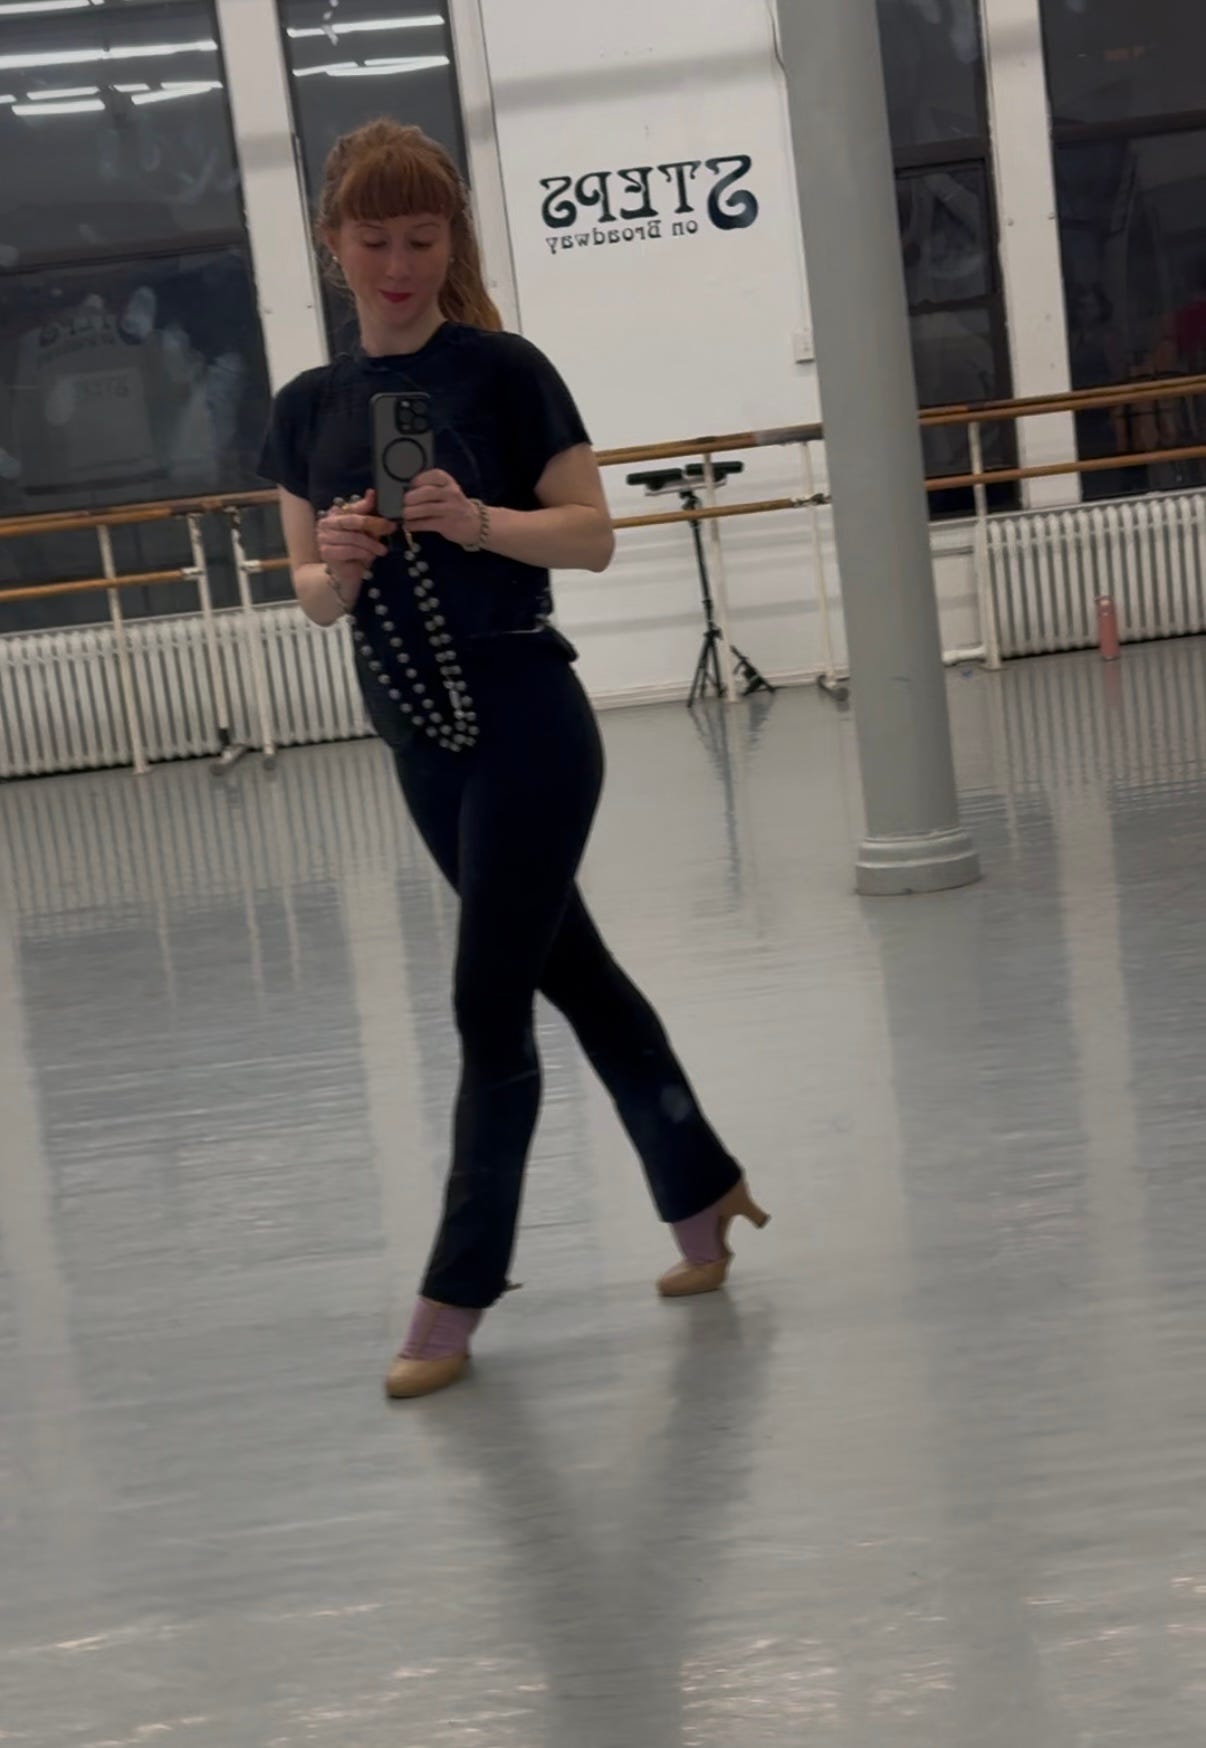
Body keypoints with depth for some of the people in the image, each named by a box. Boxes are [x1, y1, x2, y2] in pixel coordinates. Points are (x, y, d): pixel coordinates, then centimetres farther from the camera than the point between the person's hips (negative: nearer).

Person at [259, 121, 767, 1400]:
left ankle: (457, 1293, 8)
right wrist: (336, 564, -15)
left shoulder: (503, 371, -7)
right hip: (421, 745, 6)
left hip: (527, 729, -6)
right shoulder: (309, 407, 7)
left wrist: (479, 521, -25)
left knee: (490, 1003, -3)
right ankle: (703, 1187, 33)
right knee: (574, 971, 16)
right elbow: (315, 597, 7)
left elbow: (594, 536, -9)